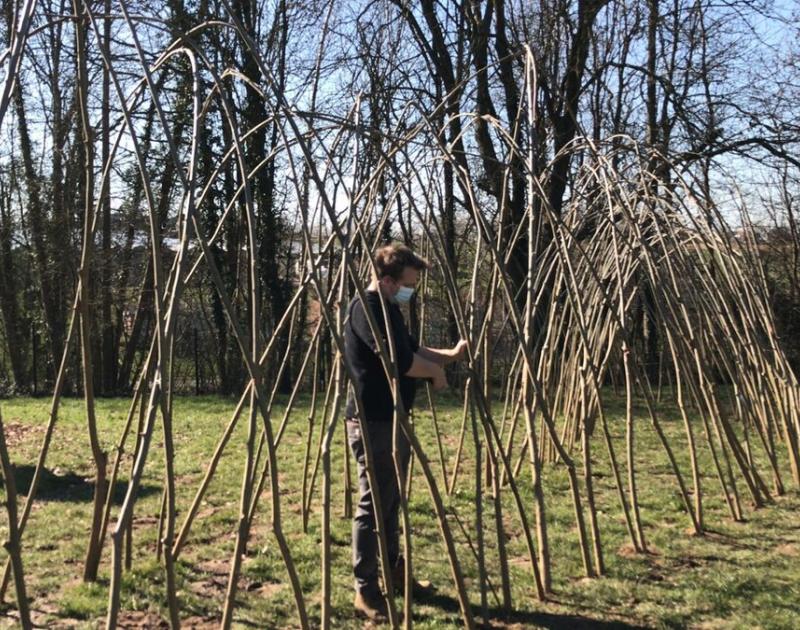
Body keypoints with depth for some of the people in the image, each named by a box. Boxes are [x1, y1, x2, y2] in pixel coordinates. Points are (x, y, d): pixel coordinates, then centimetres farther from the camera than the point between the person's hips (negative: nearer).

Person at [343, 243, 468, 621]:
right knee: (372, 504, -5)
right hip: (373, 421, -10)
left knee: (391, 500, 18)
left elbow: (412, 349, 21)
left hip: (394, 418, 10)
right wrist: (435, 372, -8)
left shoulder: (389, 307, 14)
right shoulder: (365, 307, -18)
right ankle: (365, 590, 3)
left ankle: (393, 569, 31)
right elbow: (400, 360, -25)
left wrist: (450, 355, 6)